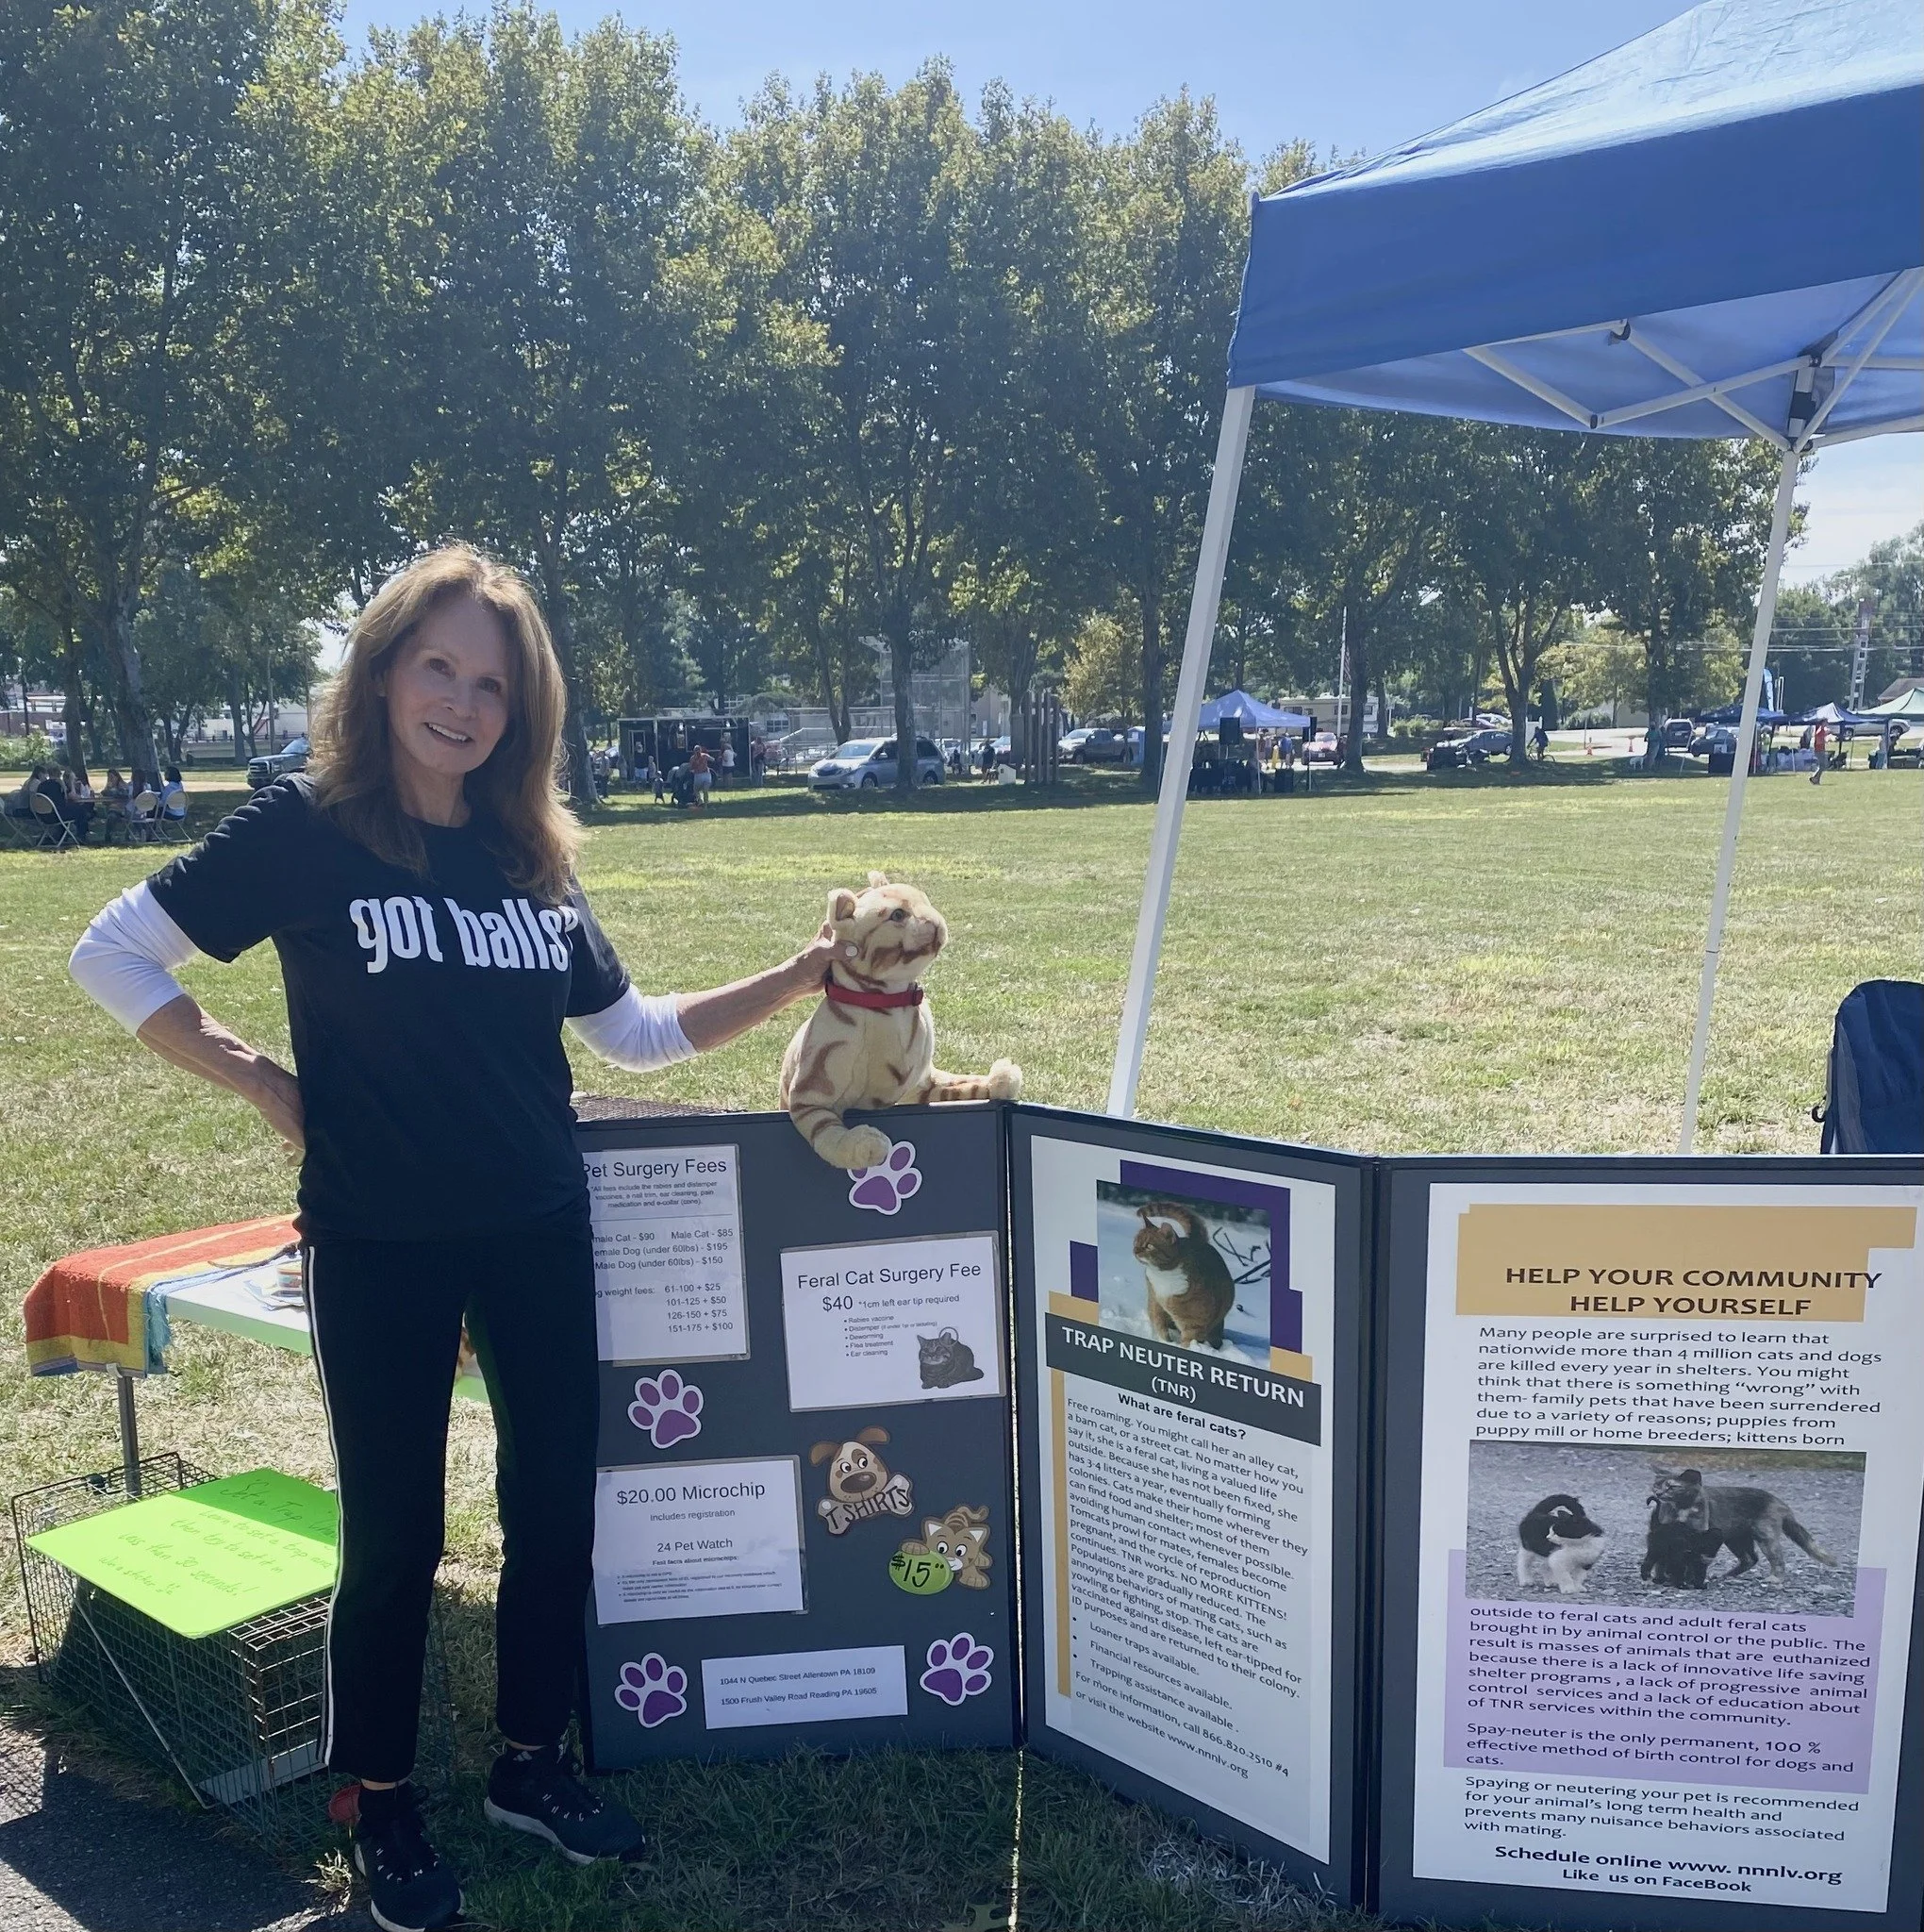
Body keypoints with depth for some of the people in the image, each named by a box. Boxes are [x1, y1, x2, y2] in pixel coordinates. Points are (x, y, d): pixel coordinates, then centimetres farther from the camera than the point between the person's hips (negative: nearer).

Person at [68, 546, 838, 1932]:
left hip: (540, 1231, 4)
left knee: (556, 1498, 12)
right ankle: (380, 1805, 30)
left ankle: (533, 1763, 33)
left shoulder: (531, 853, 5)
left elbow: (631, 1032, 11)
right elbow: (113, 957, -3)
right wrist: (261, 1082, -8)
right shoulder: (306, 829, -8)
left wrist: (795, 981, 2)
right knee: (394, 1531, 7)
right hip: (381, 1241, -4)